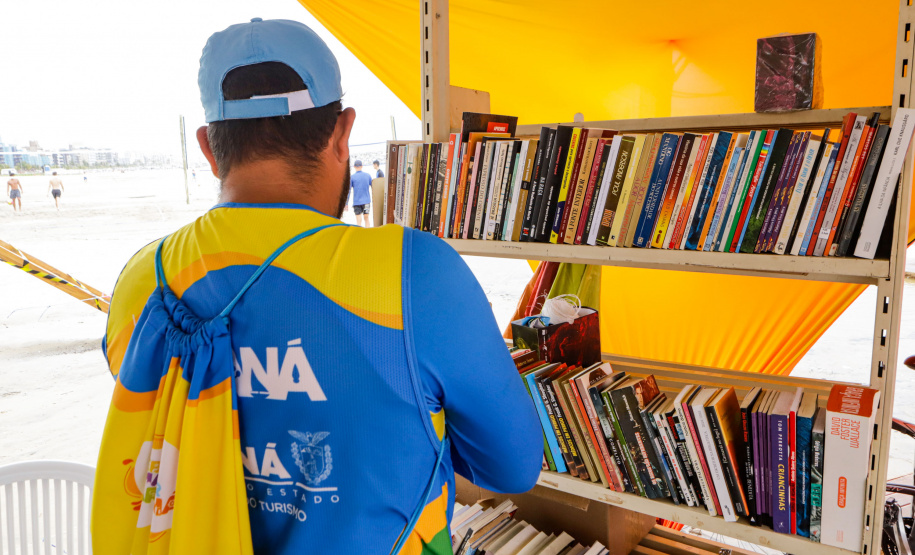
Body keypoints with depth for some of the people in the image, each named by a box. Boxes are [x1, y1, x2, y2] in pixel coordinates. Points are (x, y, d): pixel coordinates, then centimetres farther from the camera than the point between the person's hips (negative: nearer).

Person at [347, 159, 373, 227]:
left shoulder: (352, 177, -1)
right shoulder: (368, 175, 5)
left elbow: (348, 191, -3)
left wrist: (346, 203, 2)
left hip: (357, 202, -2)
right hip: (367, 201, 2)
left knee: (359, 221, 0)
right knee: (366, 219, 11)